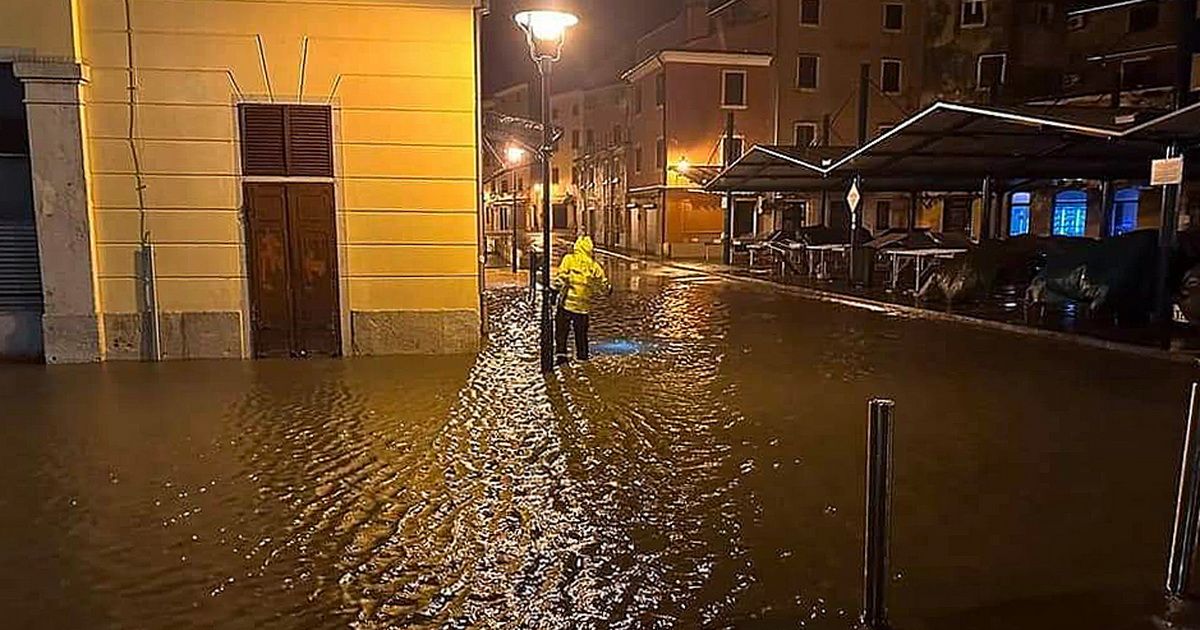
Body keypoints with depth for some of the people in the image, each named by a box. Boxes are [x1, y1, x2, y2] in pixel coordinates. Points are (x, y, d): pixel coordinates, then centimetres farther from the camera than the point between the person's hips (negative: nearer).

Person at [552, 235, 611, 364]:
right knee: (581, 334, 17)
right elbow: (604, 286, 10)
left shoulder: (569, 259, -6)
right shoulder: (595, 266, 2)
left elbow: (560, 277, -15)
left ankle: (561, 353, 0)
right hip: (584, 306, 2)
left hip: (567, 303, -2)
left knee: (561, 330, 10)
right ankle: (582, 357, 23)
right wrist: (609, 290, 31)